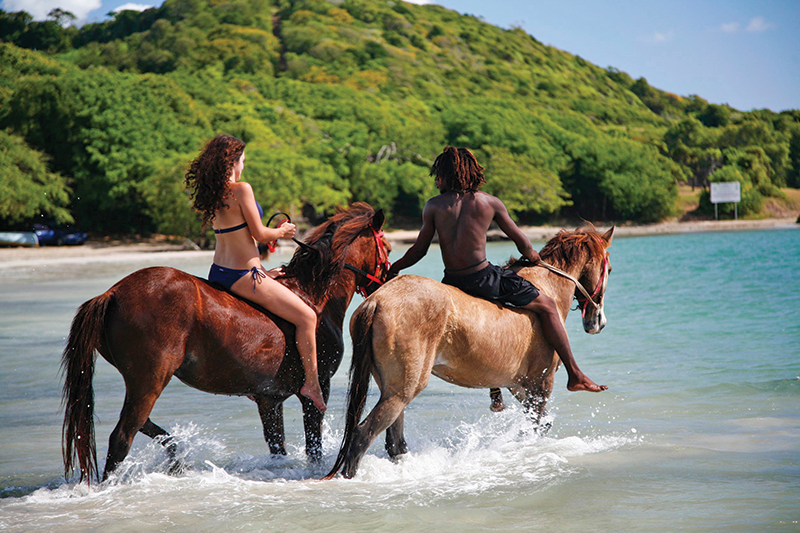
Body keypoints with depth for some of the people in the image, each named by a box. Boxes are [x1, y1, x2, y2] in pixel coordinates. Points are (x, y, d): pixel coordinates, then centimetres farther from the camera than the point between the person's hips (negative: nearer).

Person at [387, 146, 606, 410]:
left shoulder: (434, 206, 2)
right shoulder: (489, 202, 1)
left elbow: (419, 250, 2)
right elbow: (520, 241, 8)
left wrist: (393, 268, 18)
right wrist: (533, 256, 29)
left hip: (451, 283, 4)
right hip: (484, 278, -4)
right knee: (547, 306, 10)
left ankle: (495, 390, 36)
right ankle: (575, 375, 8)